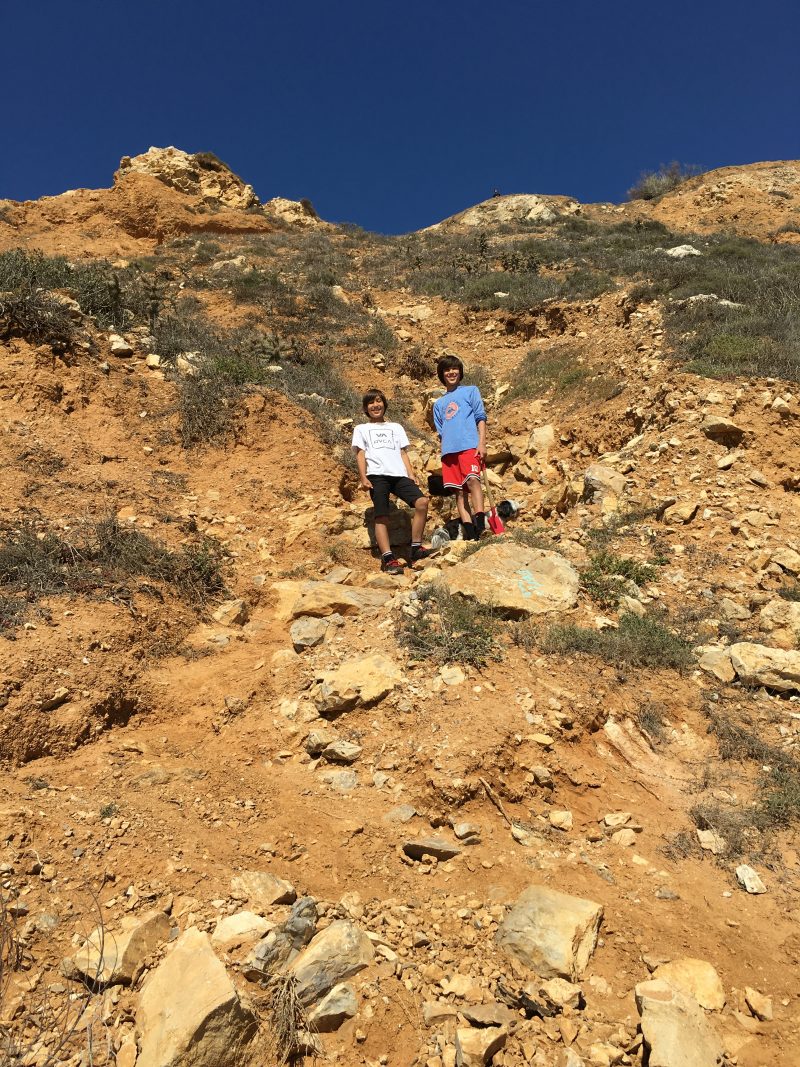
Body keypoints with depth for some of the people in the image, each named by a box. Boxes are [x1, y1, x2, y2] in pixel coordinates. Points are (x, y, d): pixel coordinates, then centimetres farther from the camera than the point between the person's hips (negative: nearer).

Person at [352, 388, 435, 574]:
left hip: (399, 475, 2)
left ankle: (416, 548, -13)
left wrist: (411, 476, 6)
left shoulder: (396, 427, 29)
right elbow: (360, 454, 9)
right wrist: (363, 478, -6)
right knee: (382, 517, -13)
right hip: (377, 475, -2)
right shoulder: (361, 429, 21)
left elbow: (403, 453, 20)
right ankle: (388, 558, -16)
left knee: (422, 501, -19)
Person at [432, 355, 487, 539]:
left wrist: (482, 443, -6)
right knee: (459, 490, -4)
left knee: (472, 480, -25)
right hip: (449, 450, 4)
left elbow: (481, 417, 7)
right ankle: (469, 531, -8)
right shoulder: (439, 403, 27)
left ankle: (480, 524, -31)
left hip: (469, 445, -4)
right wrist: (445, 448, 11)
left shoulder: (471, 391, 16)